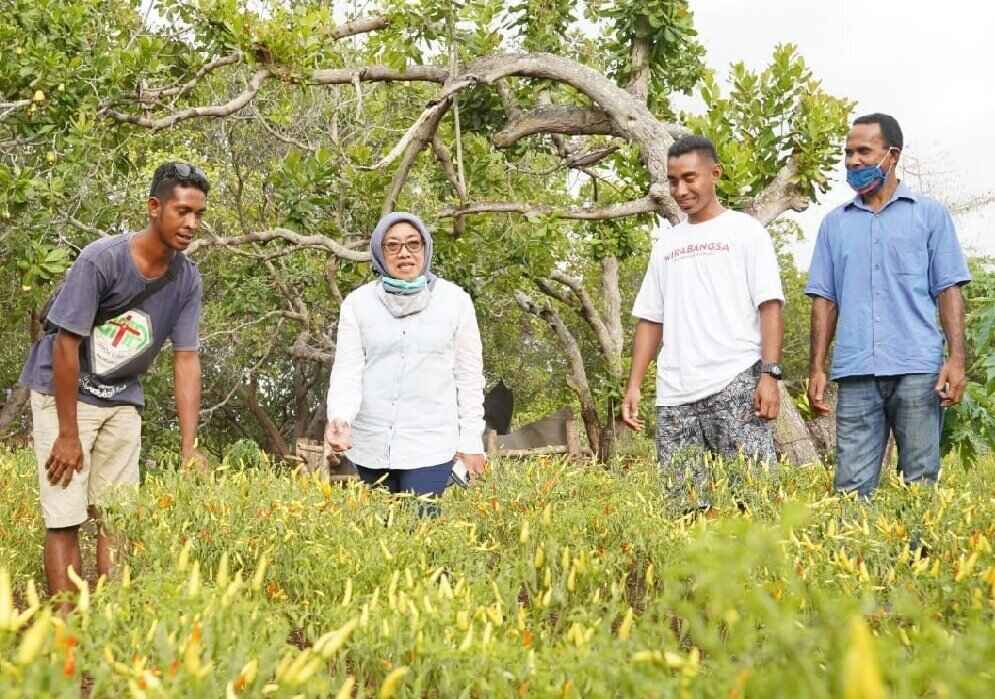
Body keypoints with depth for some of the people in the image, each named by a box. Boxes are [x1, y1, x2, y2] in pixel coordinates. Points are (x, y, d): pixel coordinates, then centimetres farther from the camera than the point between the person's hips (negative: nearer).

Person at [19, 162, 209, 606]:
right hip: (63, 392, -5)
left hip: (122, 401, 5)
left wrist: (189, 447, -9)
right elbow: (66, 344, -19)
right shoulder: (100, 260, -22)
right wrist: (68, 435, -16)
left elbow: (186, 359, -4)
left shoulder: (187, 279, -6)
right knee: (65, 518, -8)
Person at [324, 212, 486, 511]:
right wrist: (339, 417, -23)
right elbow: (347, 370, -4)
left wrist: (471, 441, 1)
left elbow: (468, 375, 3)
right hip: (370, 446, 2)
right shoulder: (358, 303, 1)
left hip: (431, 445, -2)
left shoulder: (455, 300, 0)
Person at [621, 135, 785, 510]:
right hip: (674, 394, 5)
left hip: (736, 384, -4)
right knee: (684, 503, -2)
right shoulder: (666, 243, 21)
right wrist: (634, 386, 12)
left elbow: (770, 307, -1)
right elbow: (650, 319, 21)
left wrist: (769, 374, -12)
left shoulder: (745, 230, 7)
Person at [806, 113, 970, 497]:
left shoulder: (929, 214, 10)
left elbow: (948, 290, 5)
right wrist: (817, 369, 5)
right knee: (851, 487, -3)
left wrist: (956, 358, -7)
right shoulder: (835, 222, 17)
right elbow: (824, 300, 15)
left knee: (921, 483, 0)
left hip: (917, 369, -2)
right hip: (855, 374, 2)